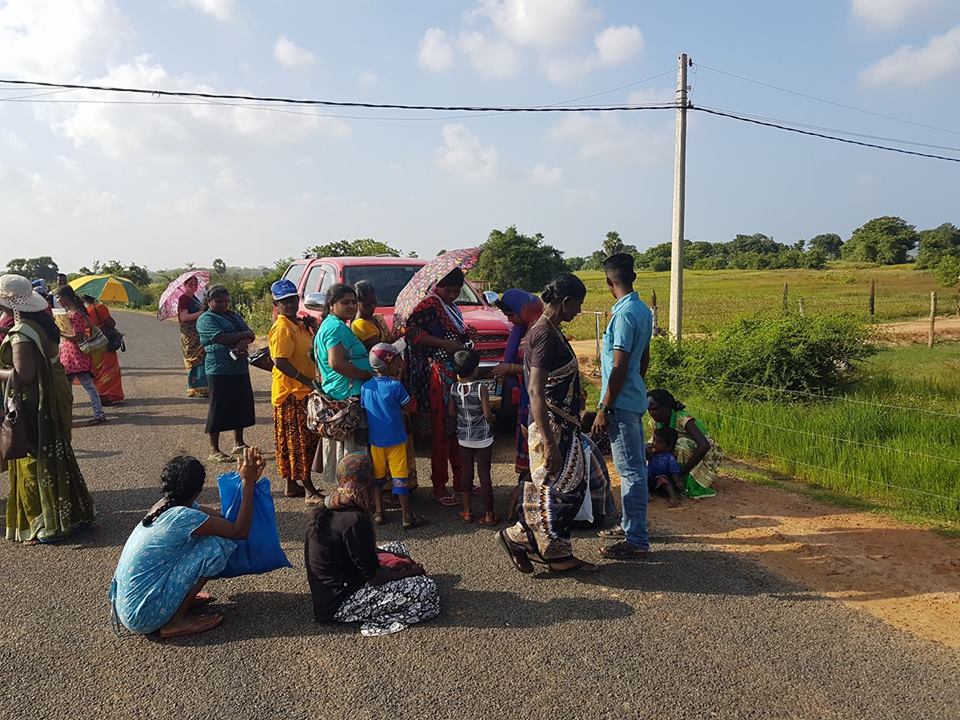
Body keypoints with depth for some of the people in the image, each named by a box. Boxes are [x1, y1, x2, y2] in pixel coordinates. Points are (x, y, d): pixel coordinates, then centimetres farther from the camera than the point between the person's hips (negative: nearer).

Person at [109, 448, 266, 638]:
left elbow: (226, 518, 7)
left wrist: (248, 480, 0)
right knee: (217, 545, -13)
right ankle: (176, 621, -5)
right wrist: (248, 483, -14)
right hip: (143, 615, -9)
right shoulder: (183, 516, -22)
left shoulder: (164, 505, 4)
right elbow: (240, 531, -15)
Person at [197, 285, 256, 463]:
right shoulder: (206, 319, -6)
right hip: (219, 370, -7)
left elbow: (251, 336, 8)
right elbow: (223, 338, -20)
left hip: (240, 368, 8)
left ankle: (238, 444, 27)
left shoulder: (234, 315, 17)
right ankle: (214, 451, 6)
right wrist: (244, 334, -6)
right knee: (218, 408, -2)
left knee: (242, 406, 12)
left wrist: (243, 343, -15)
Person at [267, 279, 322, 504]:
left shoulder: (298, 324, 13)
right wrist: (308, 381, -22)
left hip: (302, 392, 9)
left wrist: (311, 329, 4)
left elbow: (309, 353, 20)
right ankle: (309, 491, -1)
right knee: (300, 442, -5)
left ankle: (291, 484, 25)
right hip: (291, 392, -9)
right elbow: (280, 362, -23)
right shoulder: (282, 328, -15)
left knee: (292, 442, 15)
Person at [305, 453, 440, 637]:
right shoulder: (355, 521, -26)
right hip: (339, 604, -10)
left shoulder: (328, 509, 2)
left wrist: (400, 560, 8)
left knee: (399, 549, 20)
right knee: (426, 588, -15)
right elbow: (374, 576, -21)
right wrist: (412, 572, -5)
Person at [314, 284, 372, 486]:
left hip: (332, 394, 11)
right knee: (352, 448, -7)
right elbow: (336, 363, -25)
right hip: (349, 395, -11)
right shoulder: (337, 327, -14)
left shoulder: (328, 325, 19)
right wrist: (369, 375, -17)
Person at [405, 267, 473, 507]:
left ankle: (460, 481, 25)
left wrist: (466, 335, 8)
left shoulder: (452, 307, 18)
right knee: (441, 431, -4)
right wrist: (445, 343, -22)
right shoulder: (429, 304, -8)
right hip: (440, 374, -9)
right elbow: (412, 330, -21)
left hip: (458, 373, 9)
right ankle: (439, 487, 4)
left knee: (458, 429, 14)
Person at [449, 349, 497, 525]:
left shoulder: (454, 388, -6)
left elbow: (452, 412, 2)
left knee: (467, 474, 15)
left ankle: (467, 511, 23)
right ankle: (488, 514, 13)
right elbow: (487, 414, -19)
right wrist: (493, 418, 2)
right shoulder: (481, 388, -19)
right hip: (483, 438, -4)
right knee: (484, 475, 5)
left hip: (463, 437, 4)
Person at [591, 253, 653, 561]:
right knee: (635, 467, 17)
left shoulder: (624, 314, -19)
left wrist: (603, 409, -18)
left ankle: (636, 541, 3)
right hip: (635, 399, 10)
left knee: (631, 470, -4)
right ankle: (630, 526, 30)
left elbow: (619, 368, -21)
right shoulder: (642, 310, 10)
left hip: (622, 403, -10)